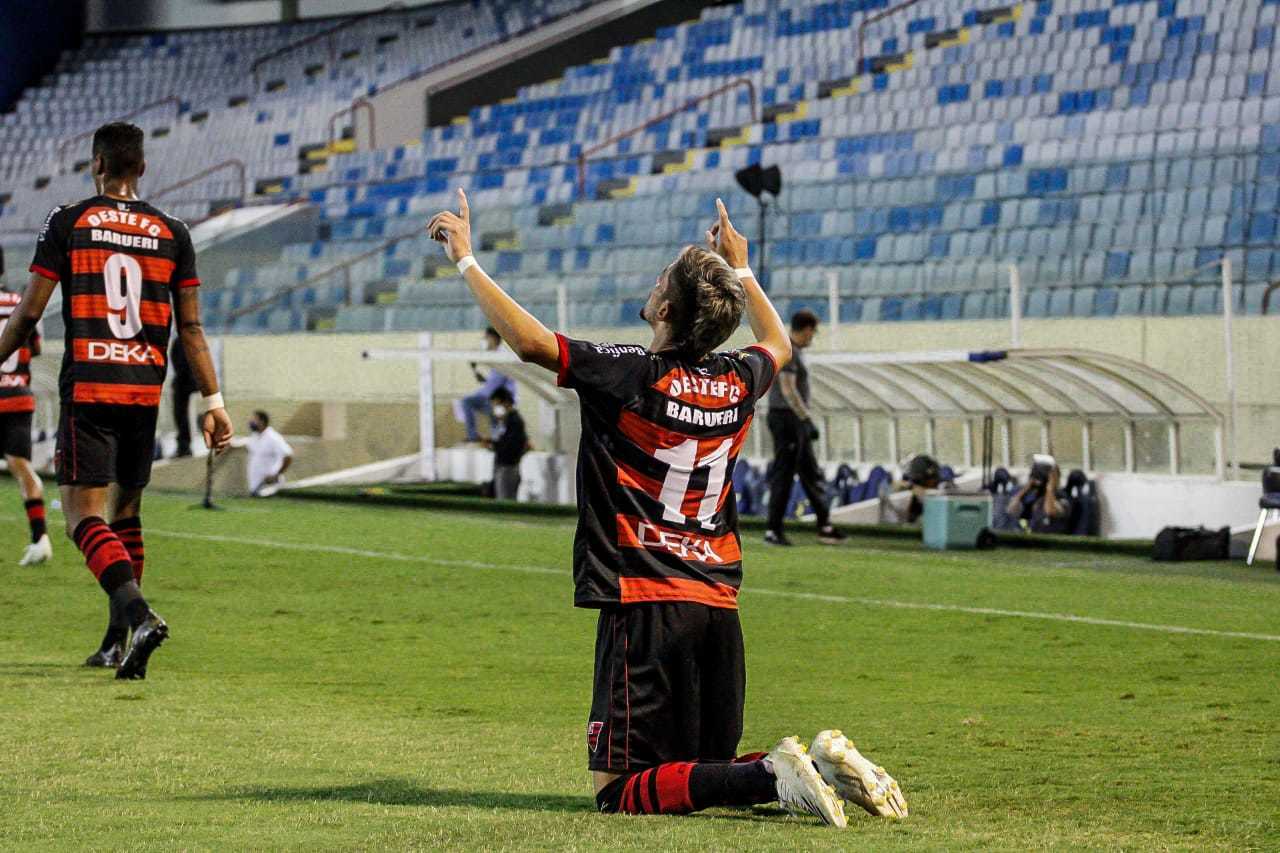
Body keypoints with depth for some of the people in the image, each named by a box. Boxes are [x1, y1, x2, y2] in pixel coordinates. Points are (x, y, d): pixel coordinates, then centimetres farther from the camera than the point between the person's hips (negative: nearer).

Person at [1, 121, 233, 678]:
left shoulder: (67, 223, -2)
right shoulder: (172, 234, 6)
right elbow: (191, 326, 5)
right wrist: (213, 402, 8)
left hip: (87, 388, -4)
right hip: (145, 392, 4)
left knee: (84, 516, -6)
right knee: (124, 511, 18)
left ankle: (139, 615, -29)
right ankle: (118, 641, 20)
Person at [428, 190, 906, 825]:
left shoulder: (632, 376, -11)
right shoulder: (737, 384, 7)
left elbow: (528, 340, -15)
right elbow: (778, 343, 31)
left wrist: (467, 260, -4)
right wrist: (740, 269, 42)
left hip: (644, 606, -6)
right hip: (719, 607, 6)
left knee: (620, 790, -5)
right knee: (709, 769, 18)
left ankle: (772, 777, -23)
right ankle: (821, 765, -7)